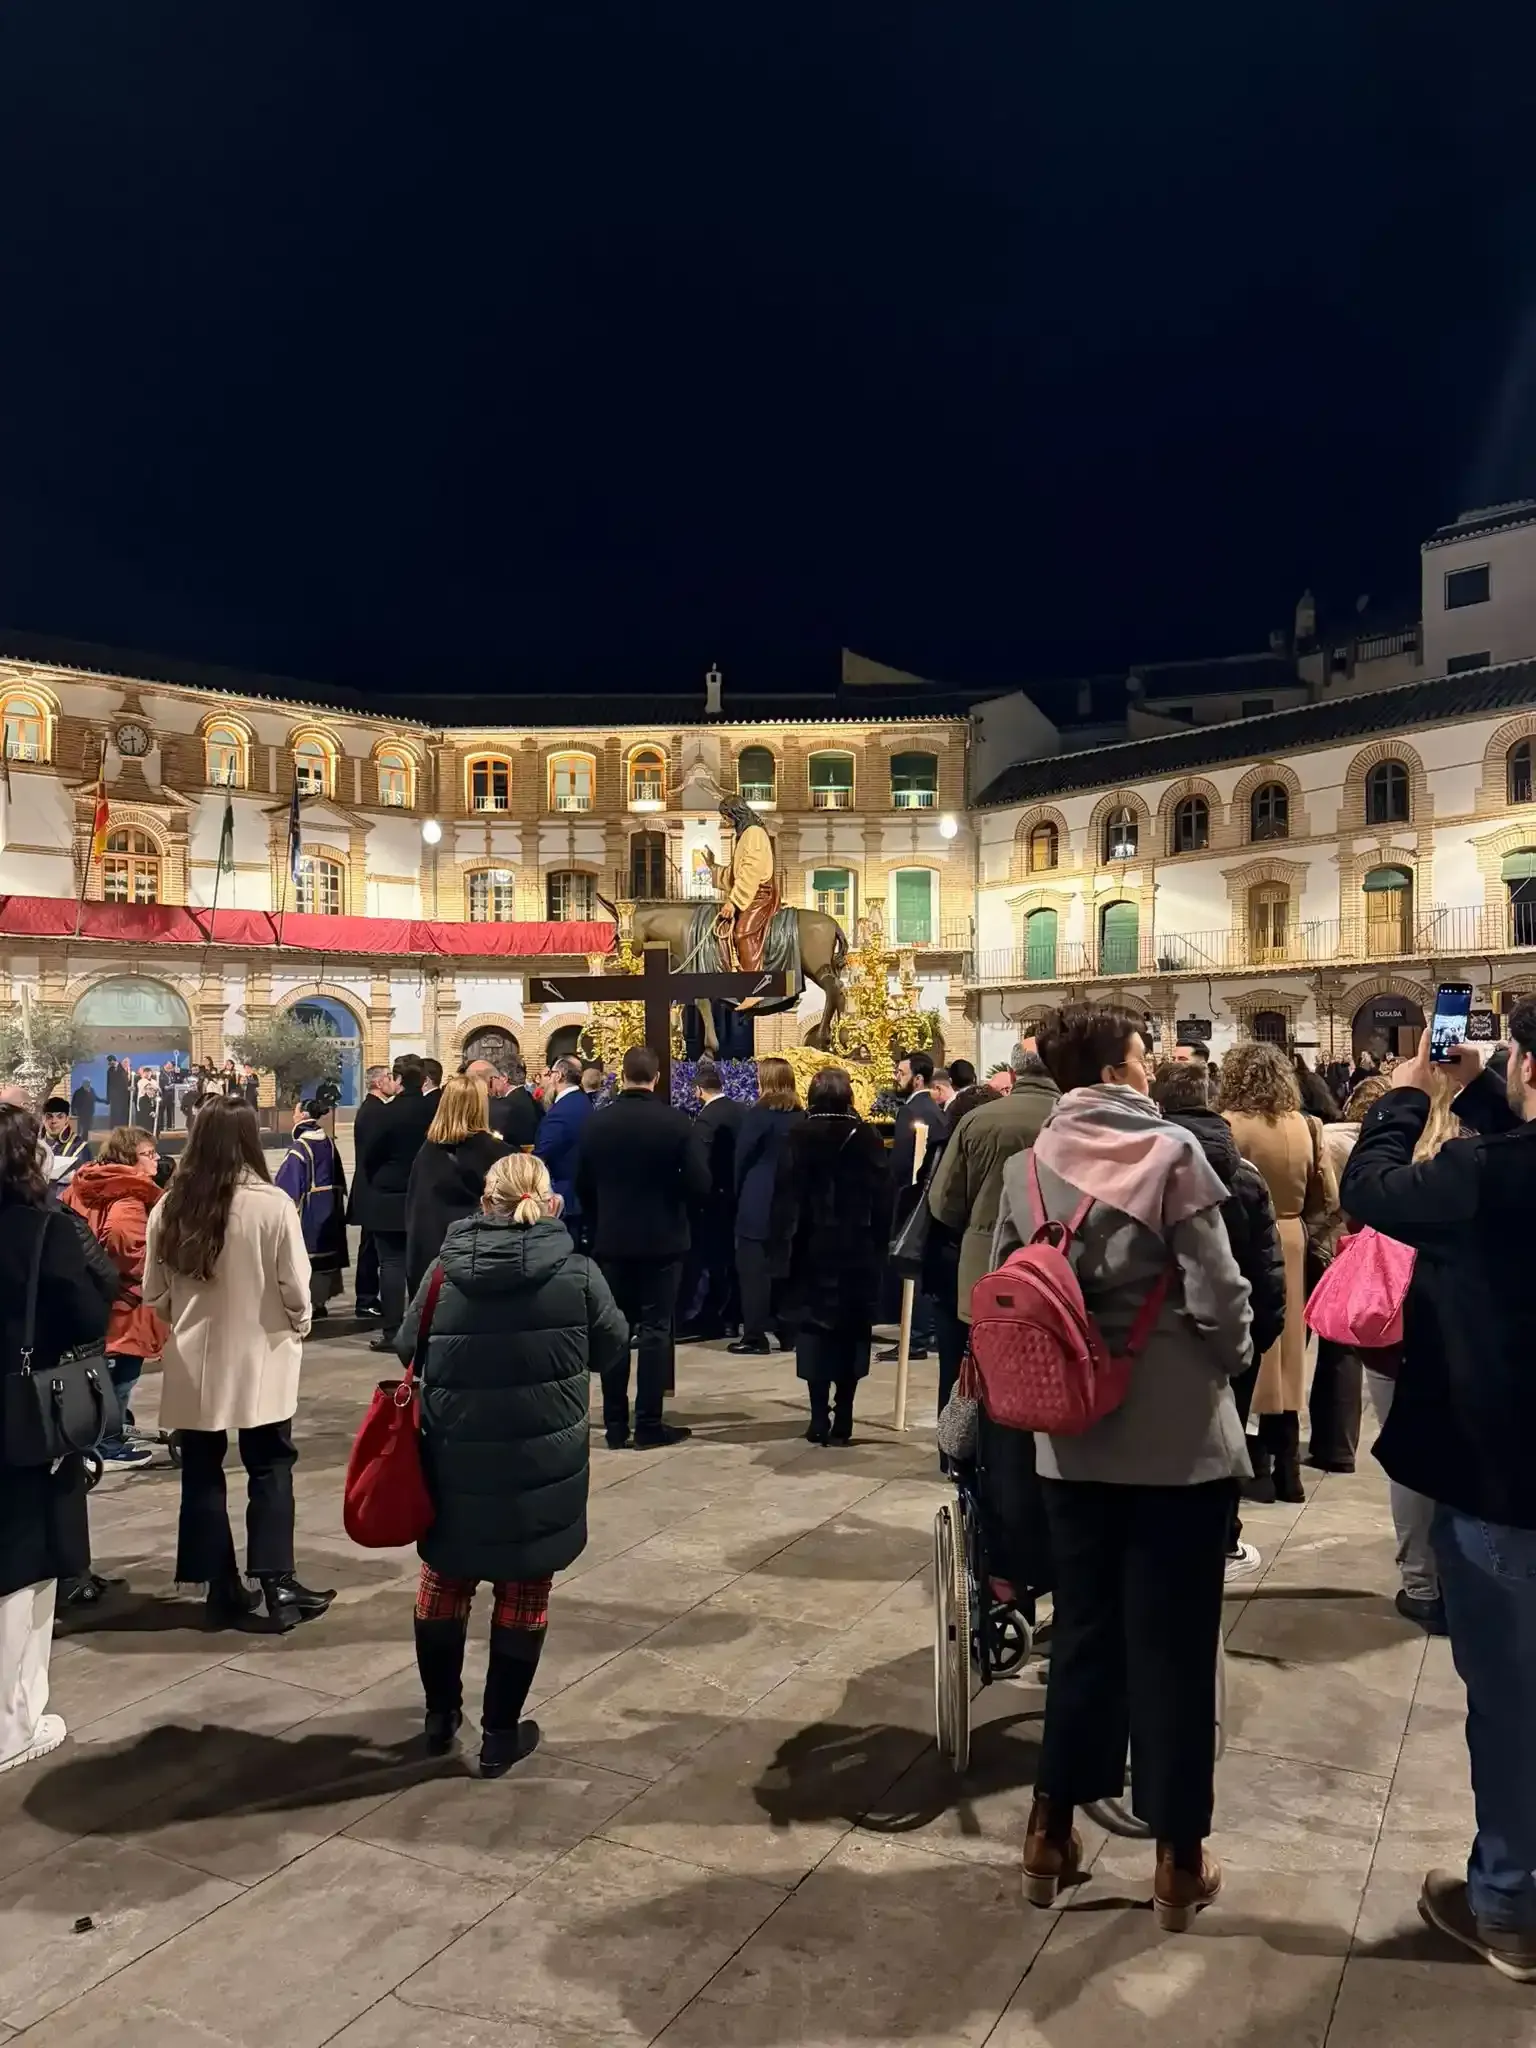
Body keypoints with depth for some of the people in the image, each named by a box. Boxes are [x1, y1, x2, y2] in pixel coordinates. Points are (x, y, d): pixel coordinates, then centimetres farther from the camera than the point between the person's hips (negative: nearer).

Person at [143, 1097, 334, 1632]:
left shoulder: (170, 1208, -5)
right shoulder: (272, 1204, -17)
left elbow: (155, 1295, 3)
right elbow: (295, 1287, -11)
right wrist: (299, 1327, 9)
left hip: (193, 1363, 3)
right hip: (260, 1359, -3)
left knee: (202, 1474, 13)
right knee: (270, 1470, 10)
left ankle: (222, 1589, 21)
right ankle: (277, 1587, 10)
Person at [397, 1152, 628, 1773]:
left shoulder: (445, 1269, -8)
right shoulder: (577, 1272, -11)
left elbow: (407, 1349, 3)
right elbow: (613, 1350, 2)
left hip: (454, 1461, 2)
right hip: (544, 1463, -1)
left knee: (444, 1579, 22)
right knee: (523, 1592, 14)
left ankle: (440, 1714, 38)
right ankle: (500, 1734, 24)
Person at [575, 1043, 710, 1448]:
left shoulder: (596, 1123, -3)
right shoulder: (677, 1122, -11)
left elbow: (582, 1186, 3)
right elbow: (700, 1184, -13)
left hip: (611, 1241, 2)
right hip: (662, 1240, -2)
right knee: (655, 1331, 3)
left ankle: (615, 1425, 13)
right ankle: (648, 1426, 4)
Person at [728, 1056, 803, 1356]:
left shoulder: (759, 1113, -13)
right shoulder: (799, 1116, 4)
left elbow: (742, 1157, -8)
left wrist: (739, 1192, 7)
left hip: (758, 1203, -6)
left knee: (753, 1269, -1)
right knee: (782, 1267, 13)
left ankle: (755, 1336, 0)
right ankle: (786, 1331, 17)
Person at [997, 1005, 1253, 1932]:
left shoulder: (1027, 1166, -2)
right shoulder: (1170, 1152, -14)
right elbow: (1216, 1293, -14)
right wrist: (1234, 1360, 6)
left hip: (1074, 1436, 4)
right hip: (1179, 1436, -4)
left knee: (1083, 1630, 18)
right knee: (1173, 1642, 10)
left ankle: (1053, 1831, 28)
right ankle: (1179, 1859, 25)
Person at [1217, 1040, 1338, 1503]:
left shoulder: (1228, 1126, -17)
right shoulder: (1306, 1126, 0)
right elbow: (1328, 1199, 3)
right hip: (1289, 1245, 5)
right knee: (1284, 1356, 13)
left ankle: (1256, 1469, 9)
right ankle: (1286, 1470, 21)